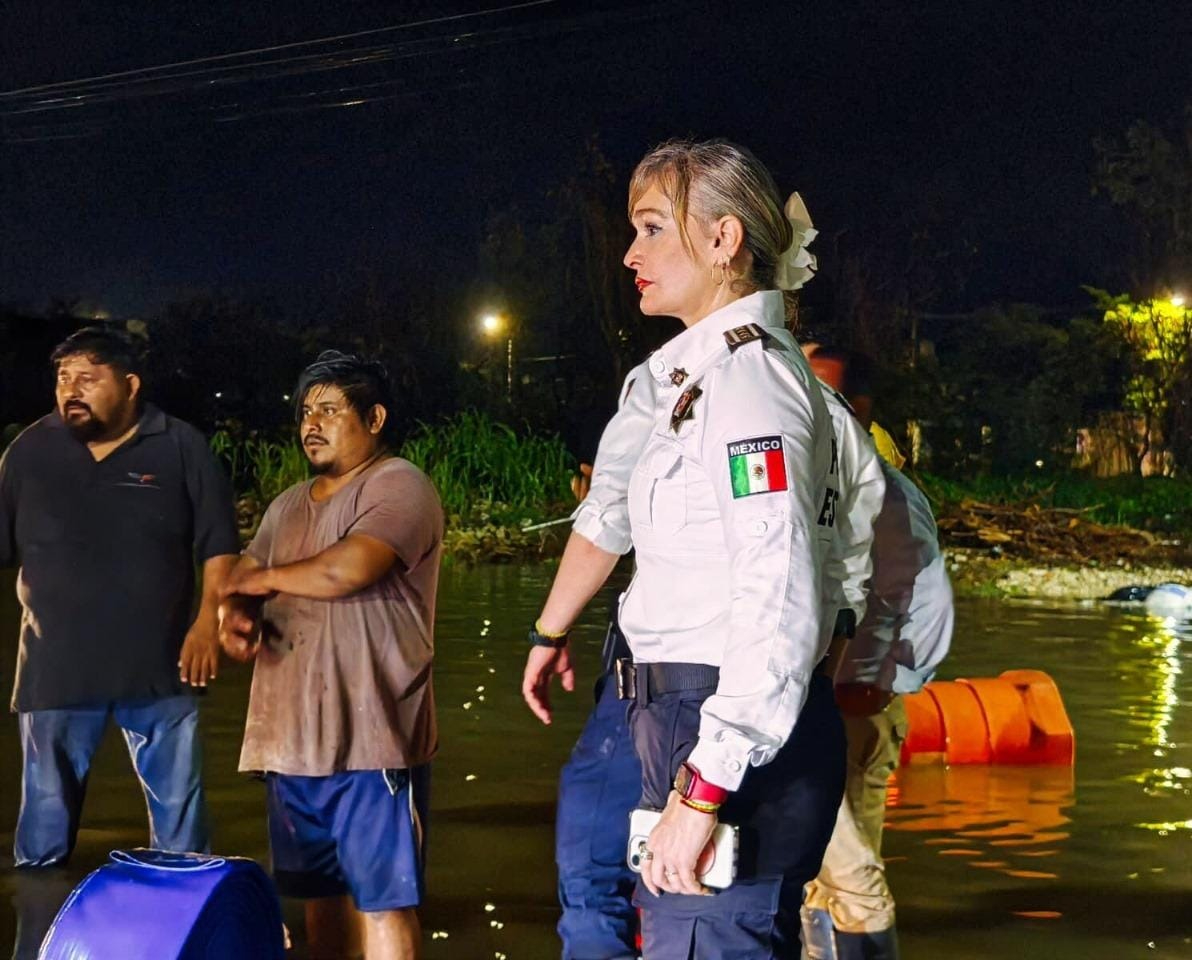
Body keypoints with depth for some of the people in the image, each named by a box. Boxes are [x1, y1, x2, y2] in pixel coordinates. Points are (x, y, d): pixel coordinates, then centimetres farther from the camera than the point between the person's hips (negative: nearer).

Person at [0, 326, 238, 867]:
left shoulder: (181, 448, -3)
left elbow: (218, 543, 0)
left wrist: (209, 621, -10)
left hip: (159, 666, -1)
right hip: (56, 668, 1)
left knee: (179, 803, 9)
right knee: (47, 807, 9)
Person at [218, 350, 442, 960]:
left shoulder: (397, 486, -7)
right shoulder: (289, 505, 20)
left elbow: (347, 569, -21)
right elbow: (241, 582, 19)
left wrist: (267, 577, -3)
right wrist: (233, 616, -6)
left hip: (371, 738, -8)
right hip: (291, 737, 8)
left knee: (383, 898, -6)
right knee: (320, 889, 14)